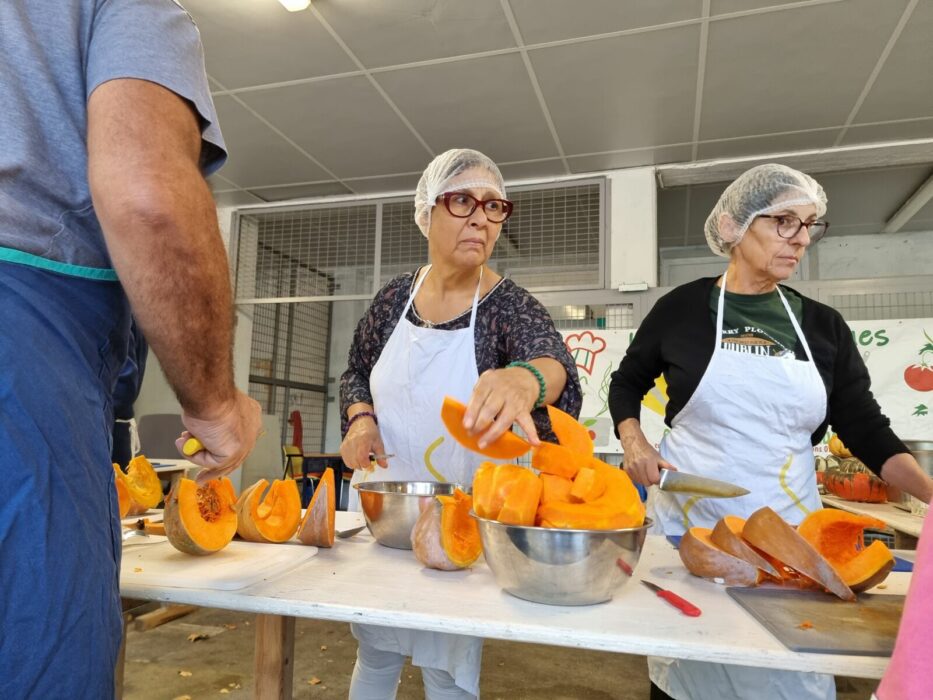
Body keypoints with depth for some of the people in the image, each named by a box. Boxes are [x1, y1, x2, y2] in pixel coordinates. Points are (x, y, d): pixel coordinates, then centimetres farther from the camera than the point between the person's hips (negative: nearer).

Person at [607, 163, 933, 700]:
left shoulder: (823, 325, 4)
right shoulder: (682, 308, -3)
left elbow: (867, 430, 4)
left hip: (788, 527, 2)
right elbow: (626, 384, 9)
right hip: (689, 521, -2)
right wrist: (635, 443, -7)